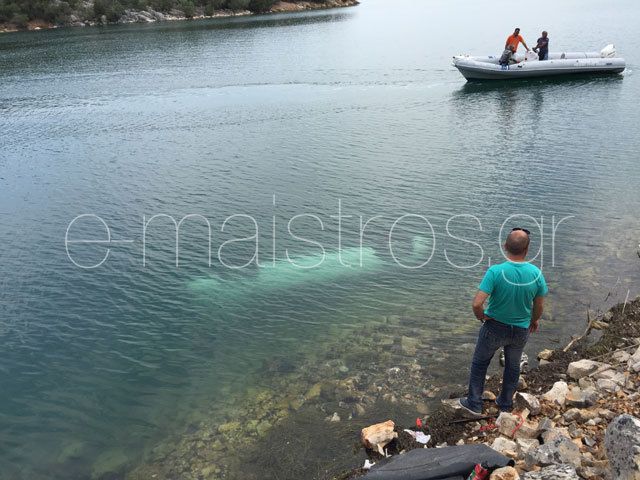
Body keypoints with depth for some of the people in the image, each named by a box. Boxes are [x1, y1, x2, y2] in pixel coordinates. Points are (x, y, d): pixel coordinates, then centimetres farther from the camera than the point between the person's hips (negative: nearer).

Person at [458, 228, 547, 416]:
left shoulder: (495, 272, -28)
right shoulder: (536, 273, -17)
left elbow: (477, 304, -31)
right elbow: (539, 306, -3)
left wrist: (481, 316, -8)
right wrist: (534, 320, 18)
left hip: (495, 327, -3)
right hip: (521, 330, 3)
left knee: (479, 363, 20)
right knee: (513, 366, 26)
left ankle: (474, 404, 30)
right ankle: (505, 404, 44)